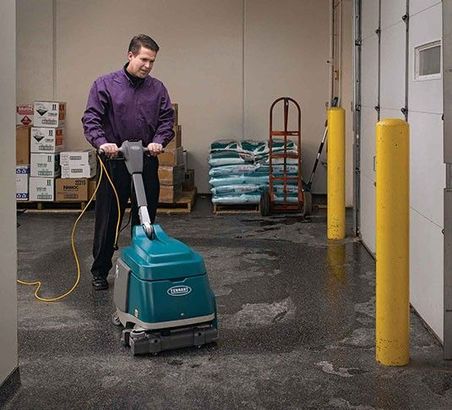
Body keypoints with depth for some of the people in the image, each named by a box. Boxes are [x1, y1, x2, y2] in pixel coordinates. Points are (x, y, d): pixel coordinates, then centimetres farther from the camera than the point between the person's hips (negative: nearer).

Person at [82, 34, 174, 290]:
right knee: (108, 218, 3)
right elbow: (91, 118, -9)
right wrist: (102, 142, -27)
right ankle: (100, 271, 16)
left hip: (147, 162, 3)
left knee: (146, 218, 9)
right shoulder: (105, 84, -3)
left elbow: (167, 120, 4)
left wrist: (158, 141, -16)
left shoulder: (158, 88, 6)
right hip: (114, 162, -3)